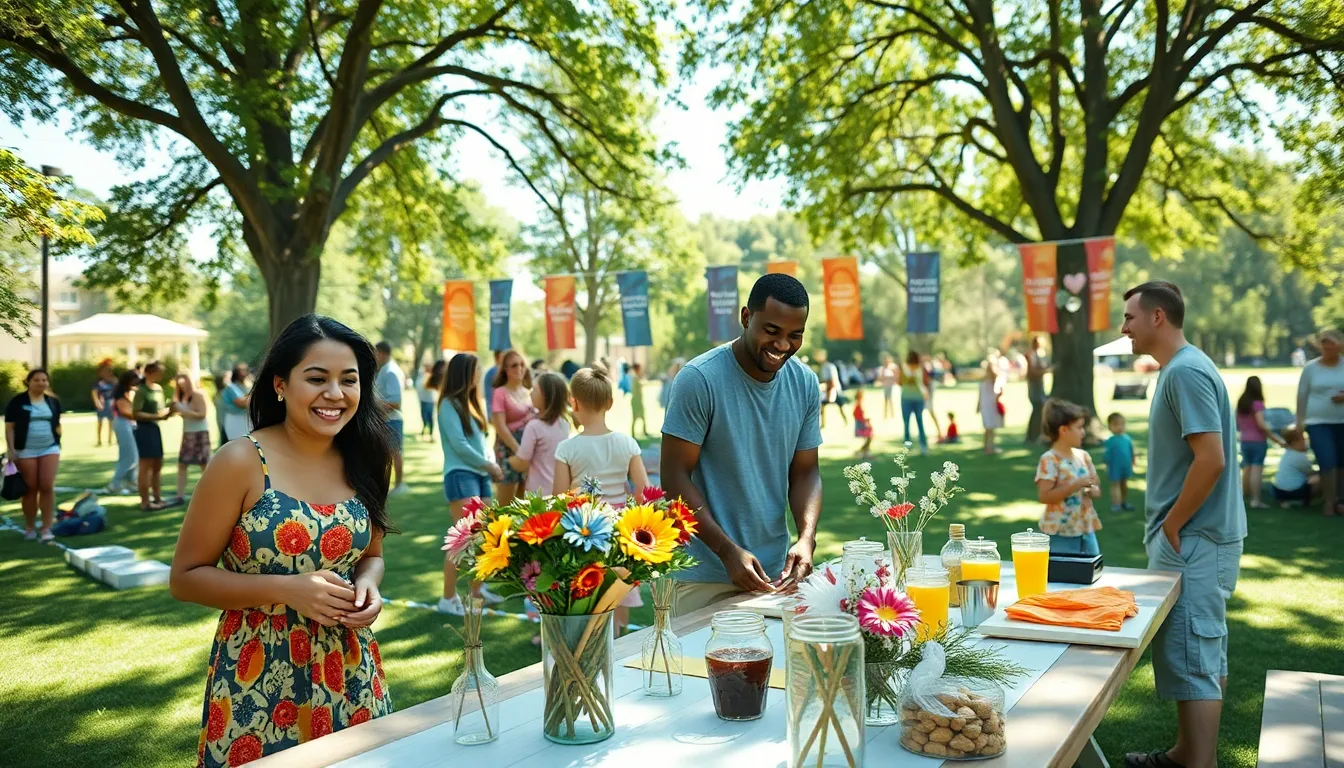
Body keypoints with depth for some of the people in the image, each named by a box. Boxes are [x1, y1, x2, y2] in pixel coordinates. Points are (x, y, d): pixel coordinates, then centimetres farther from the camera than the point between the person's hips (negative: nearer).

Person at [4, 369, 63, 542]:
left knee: (47, 487, -6)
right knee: (30, 489, 4)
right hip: (25, 451, -2)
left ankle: (47, 529, -3)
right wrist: (10, 449, -10)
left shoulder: (53, 401, 8)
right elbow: (9, 427, -4)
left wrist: (58, 443, 10)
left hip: (50, 448, 2)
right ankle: (30, 528, 17)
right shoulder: (18, 401, -3)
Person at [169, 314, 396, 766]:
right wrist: (286, 589, -21)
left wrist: (368, 584, -8)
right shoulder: (242, 463, -13)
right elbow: (185, 577, -9)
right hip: (260, 681, -4)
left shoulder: (363, 461, 0)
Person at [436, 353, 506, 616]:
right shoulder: (449, 404, -8)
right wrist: (489, 465, -7)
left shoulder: (469, 402, 17)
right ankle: (448, 598, -6)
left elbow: (478, 439, 13)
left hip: (479, 474, 8)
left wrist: (489, 466, -3)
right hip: (460, 475, -8)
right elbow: (458, 444, -15)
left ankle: (477, 589, 23)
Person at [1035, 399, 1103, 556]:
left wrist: (1092, 490, -7)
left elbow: (1097, 489, 17)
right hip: (1060, 533, -7)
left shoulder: (1083, 456, 7)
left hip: (1086, 529, 7)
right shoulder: (1049, 460, -14)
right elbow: (1044, 496, -21)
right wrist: (1076, 485, -22)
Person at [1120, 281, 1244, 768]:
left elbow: (1212, 459, -25)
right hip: (1194, 537, 10)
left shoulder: (1185, 372, -18)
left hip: (1194, 542, -10)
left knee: (1193, 659, -5)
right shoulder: (1180, 368, 13)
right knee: (1202, 653, 18)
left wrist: (1171, 526, -16)